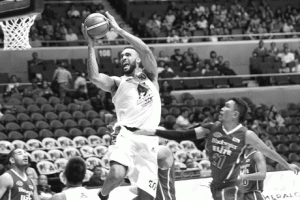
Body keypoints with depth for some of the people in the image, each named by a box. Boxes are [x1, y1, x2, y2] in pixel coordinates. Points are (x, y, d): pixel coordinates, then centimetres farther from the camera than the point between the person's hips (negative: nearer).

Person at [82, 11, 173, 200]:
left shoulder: (150, 78, 17)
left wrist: (119, 30, -1)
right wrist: (91, 45, -5)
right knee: (117, 174, -30)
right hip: (127, 135, -2)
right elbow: (94, 77, -6)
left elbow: (146, 51, -1)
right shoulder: (118, 83, 15)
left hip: (149, 140, 2)